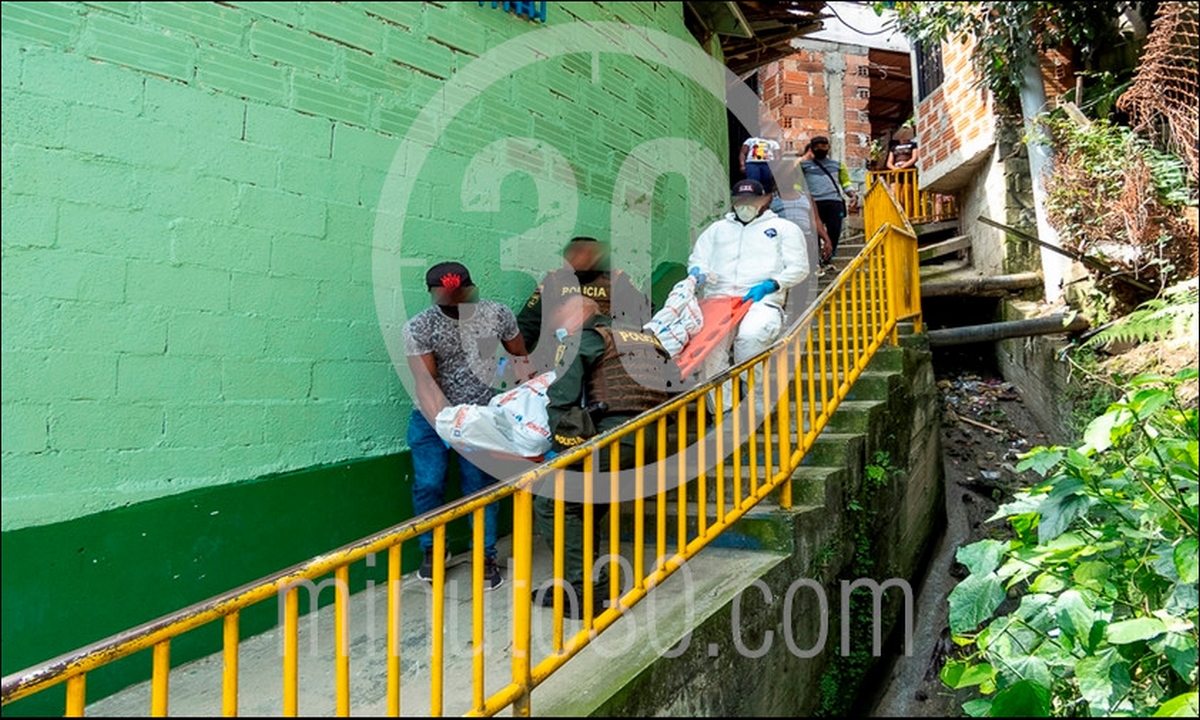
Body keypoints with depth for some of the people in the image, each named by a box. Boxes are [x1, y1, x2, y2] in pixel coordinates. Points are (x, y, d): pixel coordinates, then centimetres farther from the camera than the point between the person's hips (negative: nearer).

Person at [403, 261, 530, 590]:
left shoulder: (498, 315, -10)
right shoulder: (419, 327, -16)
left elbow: (520, 357, 5)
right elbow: (426, 382, -23)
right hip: (432, 417, 0)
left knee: (480, 486, 0)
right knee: (428, 483, -4)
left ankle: (486, 557, 16)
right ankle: (432, 549, 21)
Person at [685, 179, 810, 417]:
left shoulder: (784, 227, 21)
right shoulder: (717, 228, 32)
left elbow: (799, 268, 12)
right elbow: (696, 260, 26)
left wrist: (769, 286, -5)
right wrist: (698, 272, 0)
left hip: (762, 301, -3)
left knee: (749, 337, -36)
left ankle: (757, 409, -24)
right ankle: (722, 412, -23)